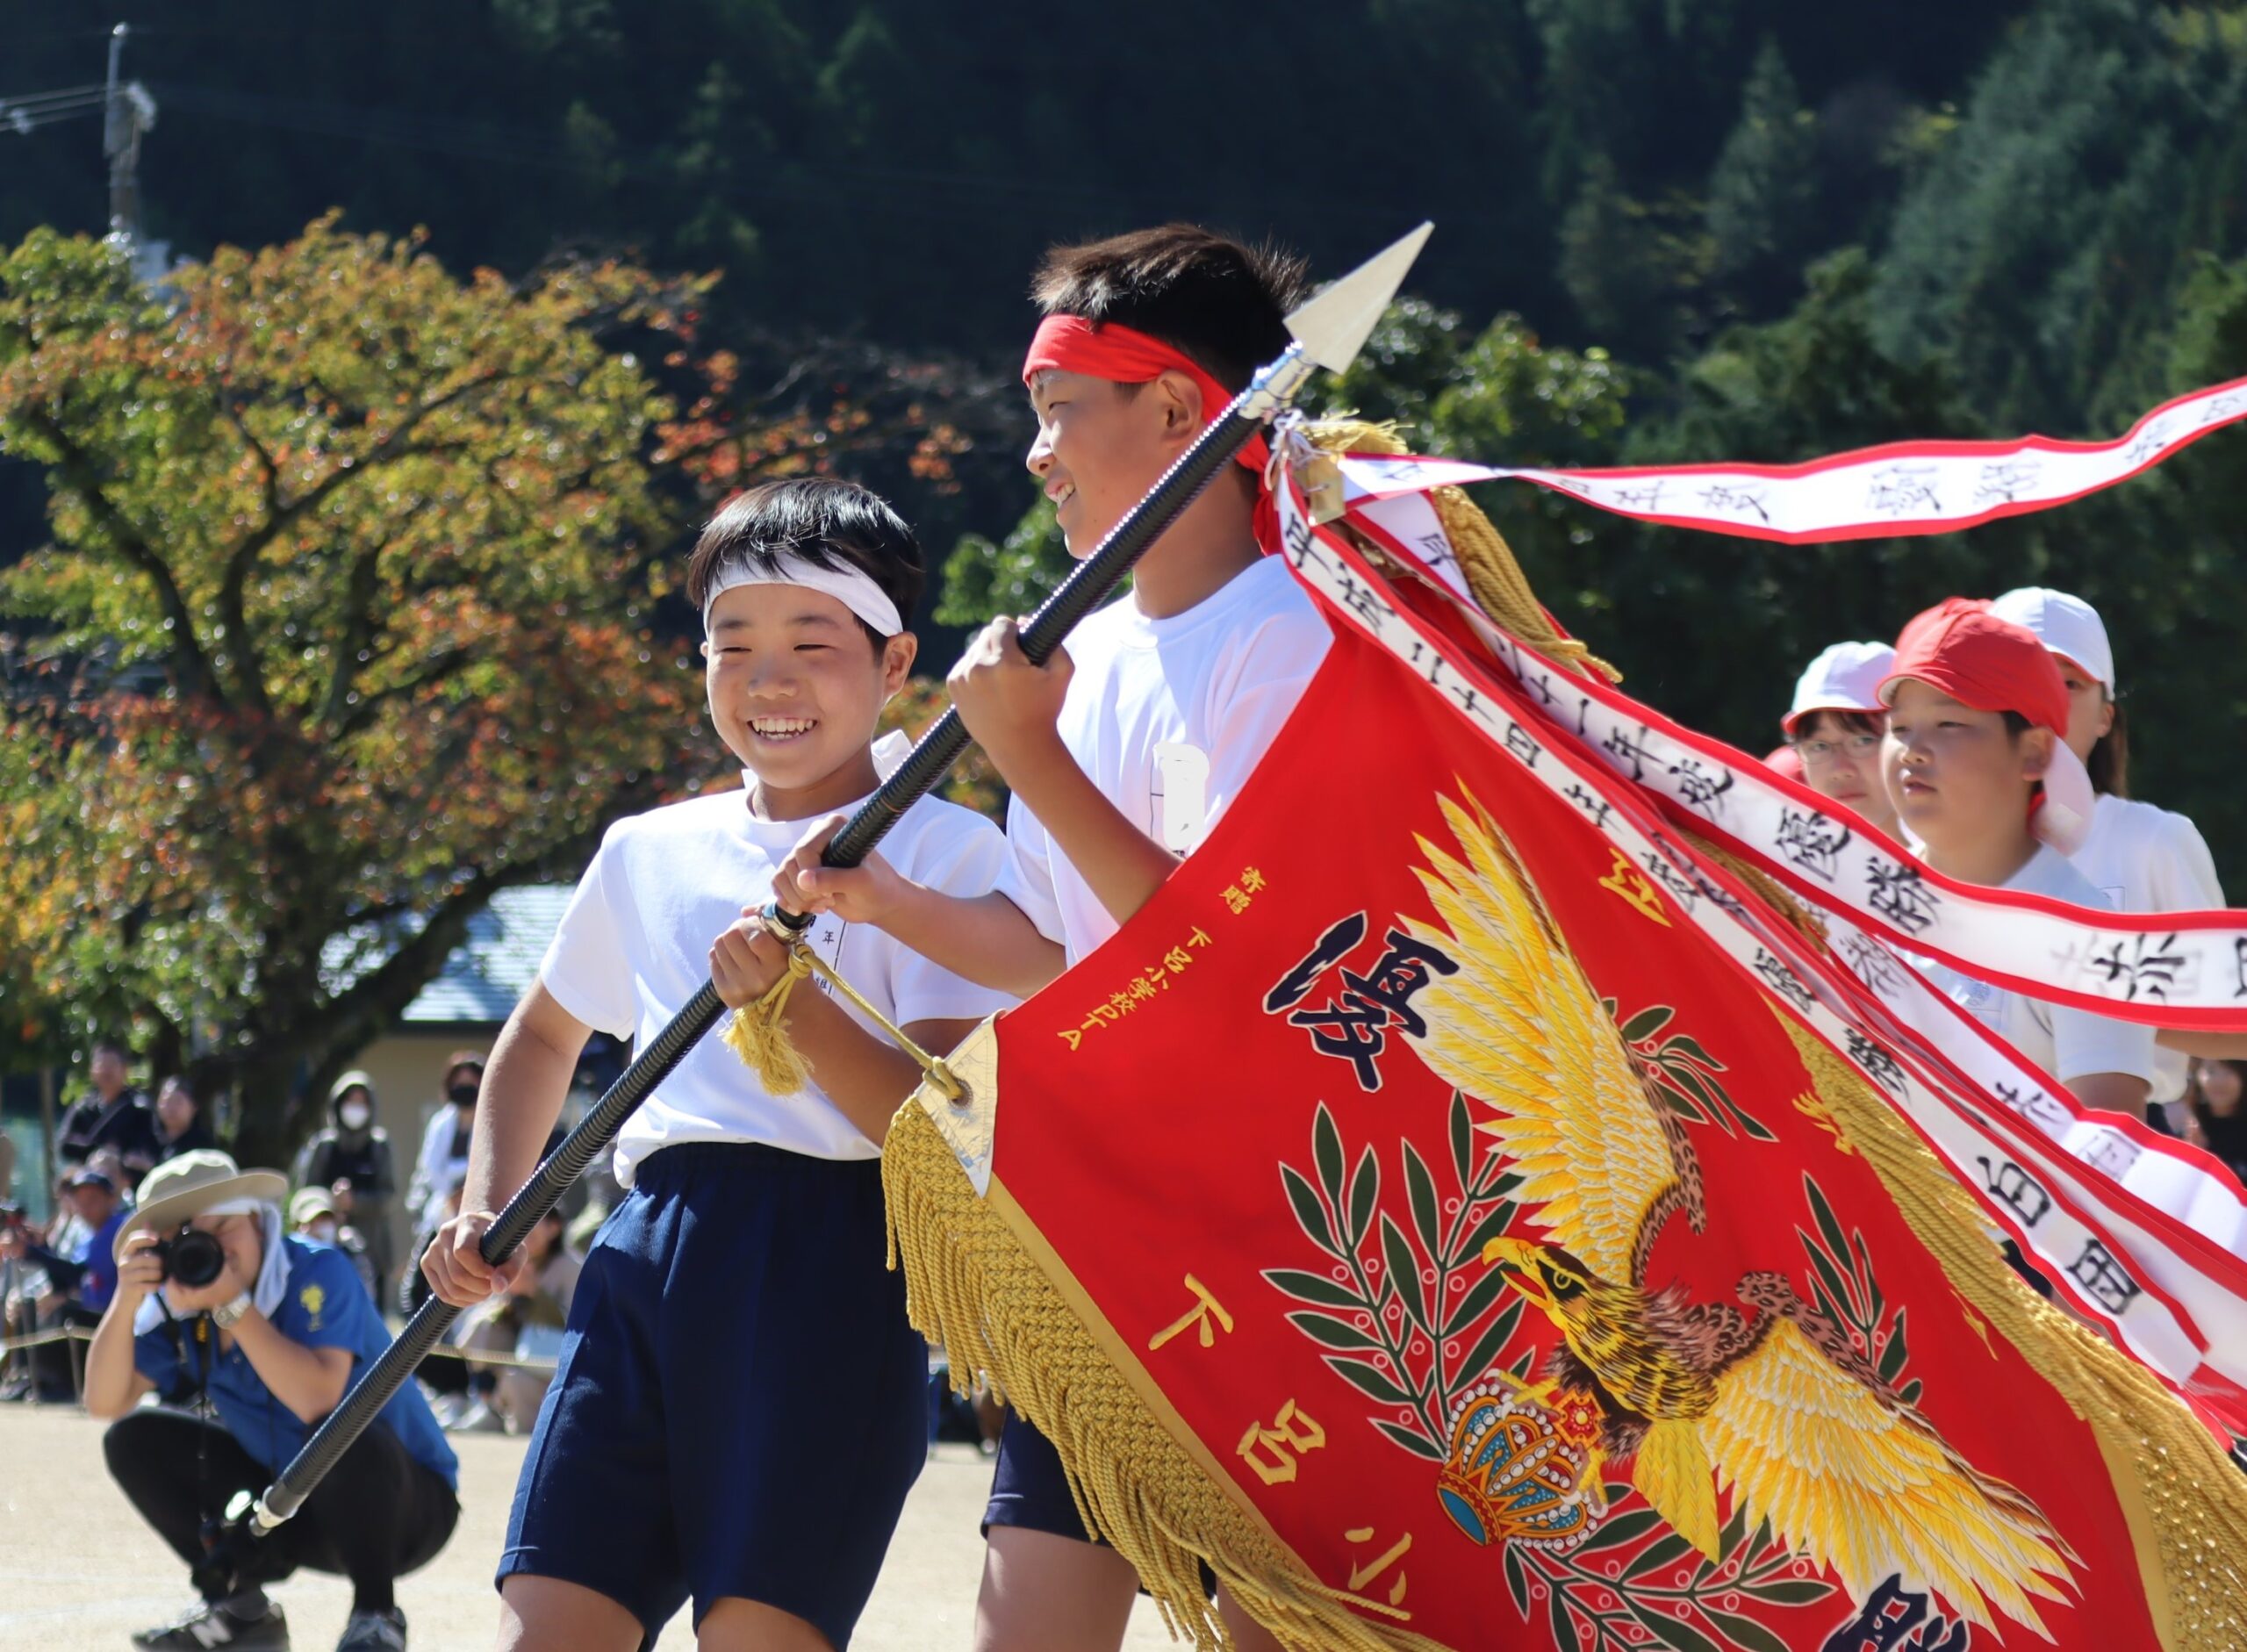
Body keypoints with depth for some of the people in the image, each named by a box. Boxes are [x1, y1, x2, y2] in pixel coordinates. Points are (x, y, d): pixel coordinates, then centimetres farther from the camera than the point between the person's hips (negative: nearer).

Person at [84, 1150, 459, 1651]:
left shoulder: (317, 1272, -23)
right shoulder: (179, 1307, -6)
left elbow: (317, 1400, -37)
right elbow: (104, 1402, -13)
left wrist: (233, 1303, -37)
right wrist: (126, 1300, -27)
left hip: (407, 1500, -6)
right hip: (289, 1505, 6)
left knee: (340, 1434, -38)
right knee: (133, 1440, -6)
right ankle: (240, 1608, 4)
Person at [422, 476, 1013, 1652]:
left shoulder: (945, 851, 3)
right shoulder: (648, 852, 19)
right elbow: (544, 1037, 36)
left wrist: (798, 1009, -21)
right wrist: (487, 1211, 21)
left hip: (831, 1269, -5)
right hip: (644, 1264, 5)